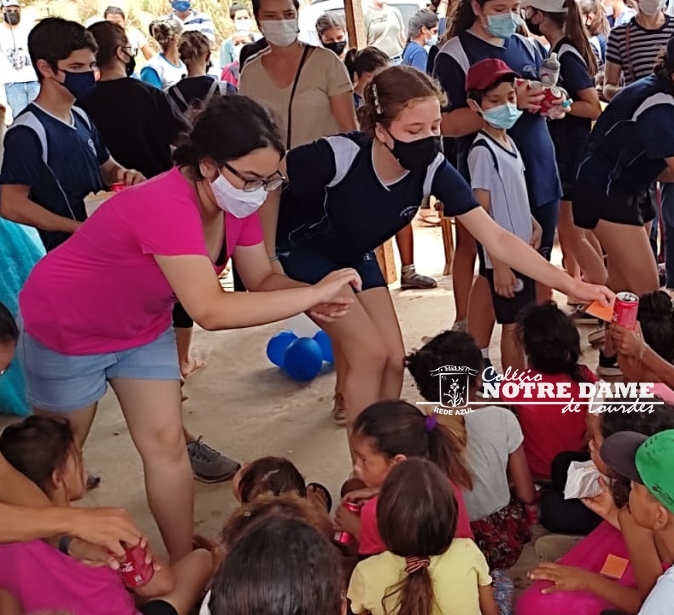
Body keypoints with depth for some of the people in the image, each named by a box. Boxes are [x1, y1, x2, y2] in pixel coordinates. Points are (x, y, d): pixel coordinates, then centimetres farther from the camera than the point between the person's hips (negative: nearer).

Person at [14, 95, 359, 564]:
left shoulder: (237, 200, -16)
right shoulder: (166, 206, -42)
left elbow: (262, 279, -9)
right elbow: (212, 310, -50)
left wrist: (312, 300, -30)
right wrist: (314, 292, -44)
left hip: (142, 325, 7)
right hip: (66, 327, -6)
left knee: (165, 442, 4)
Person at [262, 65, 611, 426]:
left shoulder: (434, 171, -25)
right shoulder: (338, 156, -38)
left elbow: (497, 240, -24)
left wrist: (571, 285, -30)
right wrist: (268, 259, -16)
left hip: (354, 256, 5)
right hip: (301, 250, -5)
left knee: (393, 360, 0)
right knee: (369, 353, -14)